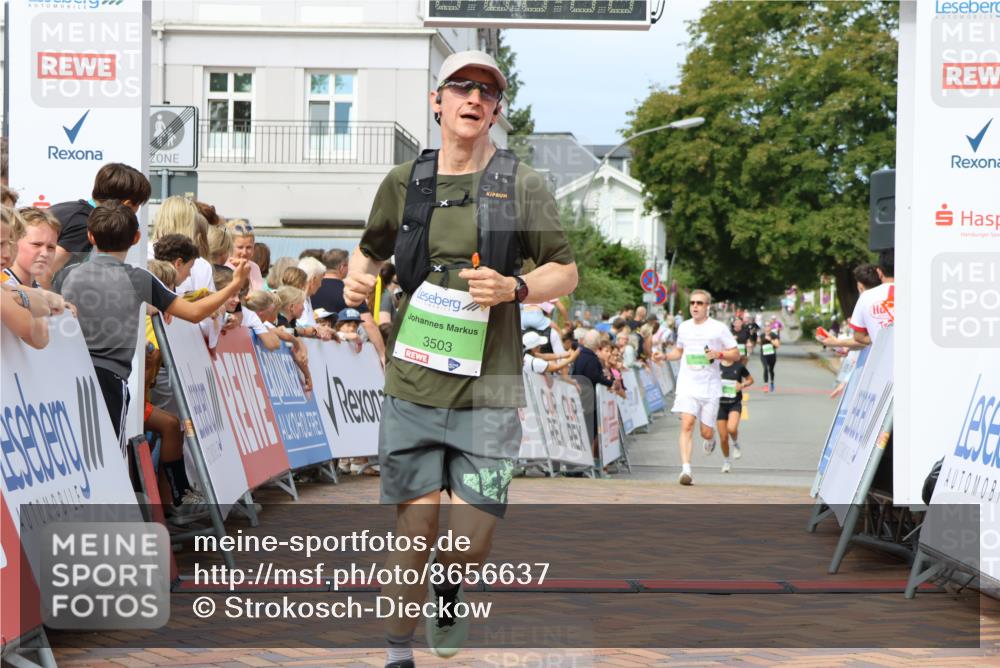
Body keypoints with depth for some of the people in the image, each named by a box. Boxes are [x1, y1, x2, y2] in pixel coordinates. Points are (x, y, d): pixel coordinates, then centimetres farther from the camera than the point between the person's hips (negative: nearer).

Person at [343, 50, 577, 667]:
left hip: (488, 391, -1)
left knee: (472, 541, -3)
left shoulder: (522, 183, 3)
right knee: (414, 530, 3)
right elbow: (371, 250, 25)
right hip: (411, 386, 1)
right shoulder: (405, 181, 9)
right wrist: (357, 278, 2)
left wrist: (514, 288, -13)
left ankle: (450, 588, 33)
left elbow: (566, 272, 6)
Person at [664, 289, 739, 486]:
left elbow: (736, 354, 2)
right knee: (687, 425, -17)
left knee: (706, 432, 2)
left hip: (710, 387, -2)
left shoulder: (719, 328, -2)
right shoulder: (684, 327, 10)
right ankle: (686, 469, -20)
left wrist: (719, 354, -17)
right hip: (687, 386, 2)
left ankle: (710, 439, 41)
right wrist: (664, 356, 7)